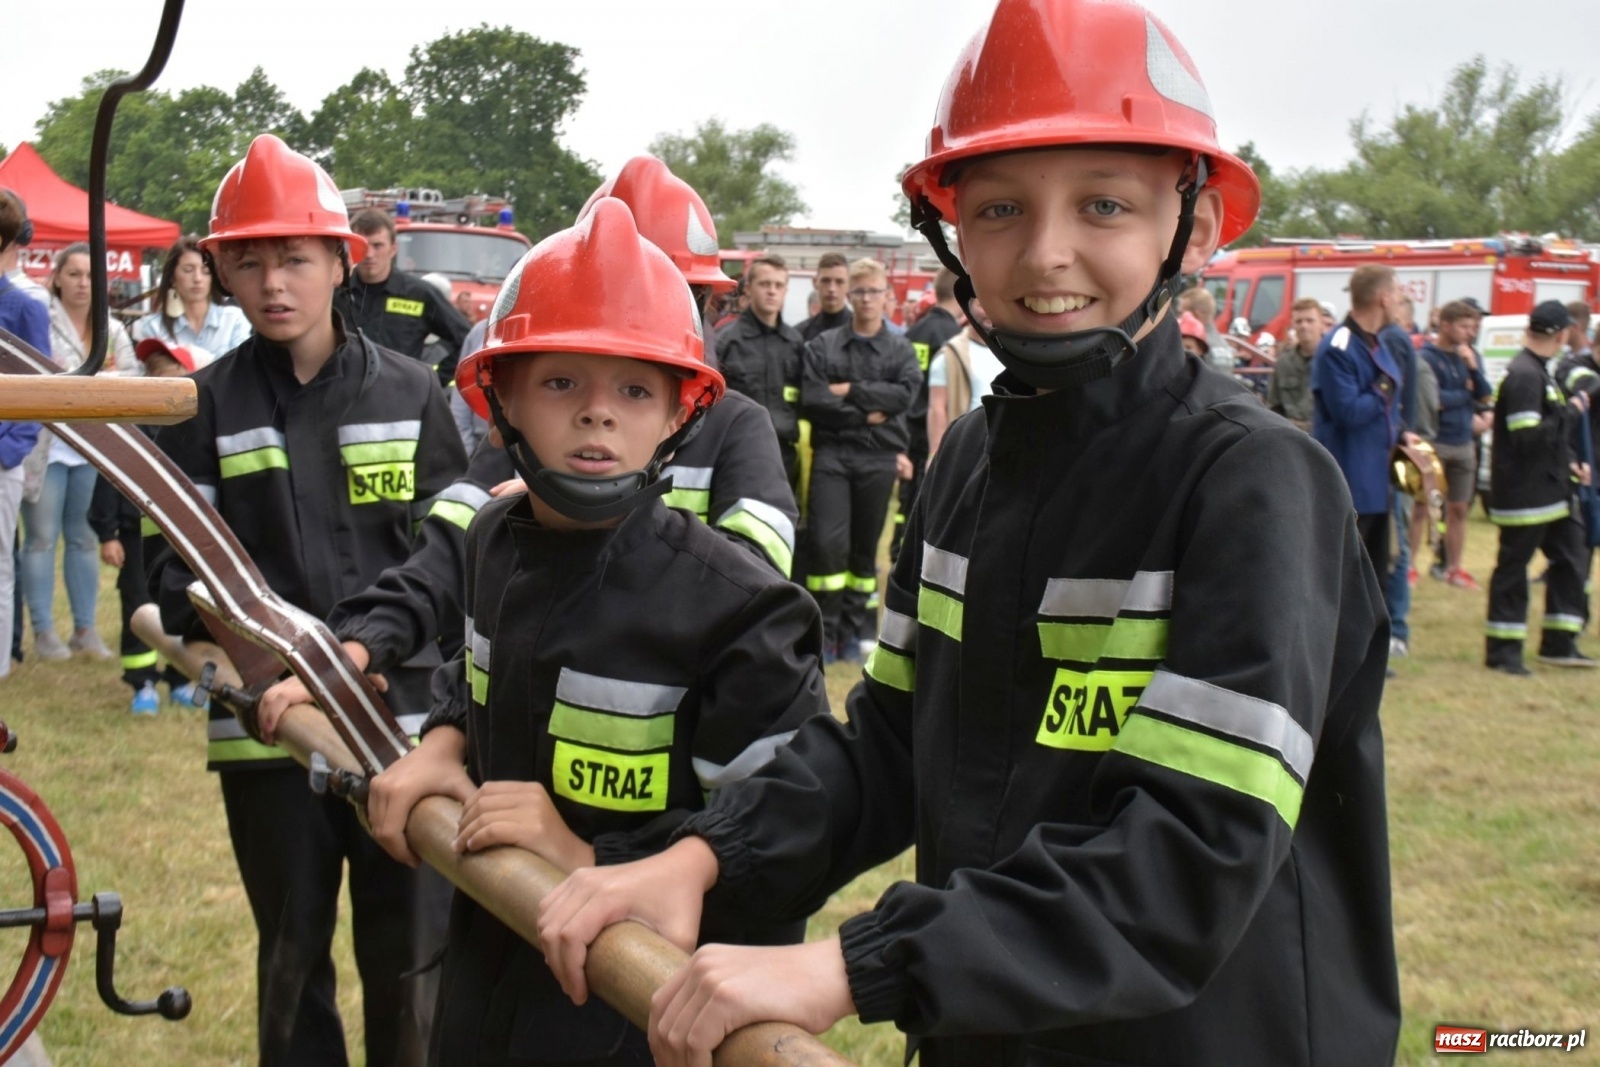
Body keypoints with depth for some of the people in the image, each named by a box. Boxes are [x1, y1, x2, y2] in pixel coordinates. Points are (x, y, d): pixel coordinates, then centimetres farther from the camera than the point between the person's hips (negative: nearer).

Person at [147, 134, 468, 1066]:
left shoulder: (410, 392, 4)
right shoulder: (205, 406, 4)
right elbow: (174, 562, -1)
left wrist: (381, 640, -12)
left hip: (406, 714, 0)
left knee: (411, 956, 5)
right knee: (291, 955, 14)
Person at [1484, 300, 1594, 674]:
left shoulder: (1537, 372, 13)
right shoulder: (1524, 376, -19)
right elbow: (1528, 437, -26)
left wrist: (1569, 462, 8)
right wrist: (1572, 411, -16)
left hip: (1550, 489, 10)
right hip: (1523, 492, -10)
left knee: (1570, 558, 12)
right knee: (1513, 566, -1)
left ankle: (1559, 643, 19)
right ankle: (1502, 650, 7)